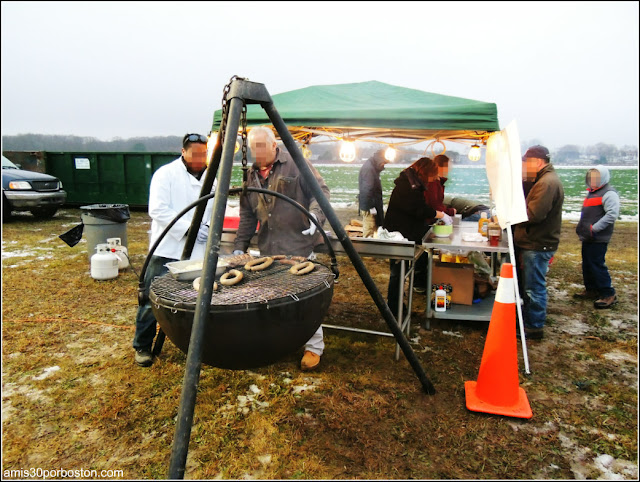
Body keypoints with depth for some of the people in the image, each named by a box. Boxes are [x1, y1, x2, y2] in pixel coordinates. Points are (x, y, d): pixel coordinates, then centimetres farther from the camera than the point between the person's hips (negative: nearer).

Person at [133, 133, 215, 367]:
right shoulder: (165, 174, -5)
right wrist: (188, 228, -20)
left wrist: (208, 227, -6)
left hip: (198, 252, 5)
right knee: (153, 299, 1)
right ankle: (142, 347, 18)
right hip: (167, 251, -4)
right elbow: (157, 210, -13)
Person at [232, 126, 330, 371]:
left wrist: (315, 215, -25)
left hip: (299, 245, -5)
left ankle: (314, 347, 14)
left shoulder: (295, 164, -4)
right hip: (268, 249, 6)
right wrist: (239, 246, 10)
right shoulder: (251, 175, 13)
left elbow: (320, 191, -7)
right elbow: (247, 216, 16)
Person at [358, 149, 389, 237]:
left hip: (372, 205, 11)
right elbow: (367, 189, -23)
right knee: (369, 229, -8)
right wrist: (371, 207, -23)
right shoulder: (368, 168, -16)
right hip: (369, 206, -11)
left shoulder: (372, 168, 17)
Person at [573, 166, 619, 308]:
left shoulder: (609, 194, -12)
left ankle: (609, 295, 0)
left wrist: (594, 228, -24)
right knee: (587, 264, 15)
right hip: (587, 238, 10)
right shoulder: (592, 192, 18)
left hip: (598, 239, -10)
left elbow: (612, 214, -24)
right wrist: (581, 227, 16)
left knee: (597, 265, -8)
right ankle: (591, 290, 27)